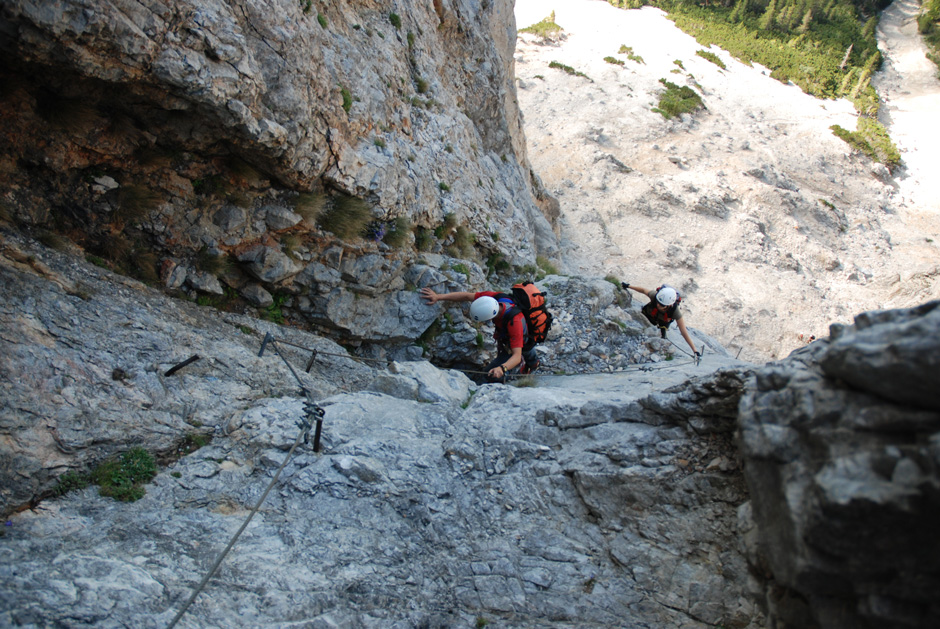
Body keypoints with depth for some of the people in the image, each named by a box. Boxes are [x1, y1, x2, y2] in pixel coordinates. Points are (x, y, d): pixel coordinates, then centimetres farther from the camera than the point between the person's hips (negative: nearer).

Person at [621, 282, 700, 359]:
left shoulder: (675, 311, -44)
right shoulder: (655, 295, -43)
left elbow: (684, 333, -38)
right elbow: (643, 290, -20)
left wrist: (695, 351, -37)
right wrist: (627, 286, -7)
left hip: (663, 322, -1)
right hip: (649, 315, 1)